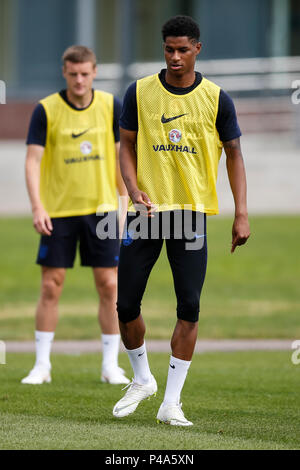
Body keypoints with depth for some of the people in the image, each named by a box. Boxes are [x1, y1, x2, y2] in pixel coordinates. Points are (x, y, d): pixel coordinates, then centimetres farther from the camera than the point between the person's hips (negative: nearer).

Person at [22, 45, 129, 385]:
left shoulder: (111, 107, 1)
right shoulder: (46, 110, -6)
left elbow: (121, 156, 8)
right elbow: (33, 160, -9)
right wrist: (37, 207, -20)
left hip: (101, 209, 2)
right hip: (58, 212, -2)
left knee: (109, 284, 0)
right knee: (50, 286, -1)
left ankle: (111, 365, 8)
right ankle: (42, 365, 7)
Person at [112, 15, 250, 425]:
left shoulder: (217, 99, 1)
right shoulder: (139, 93, 3)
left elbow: (234, 155, 7)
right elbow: (126, 146, 8)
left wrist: (241, 214, 0)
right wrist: (135, 192, -10)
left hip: (192, 212, -1)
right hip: (146, 210, 1)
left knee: (189, 307, -7)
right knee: (125, 304, -1)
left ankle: (171, 402, -1)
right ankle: (142, 379, 24)